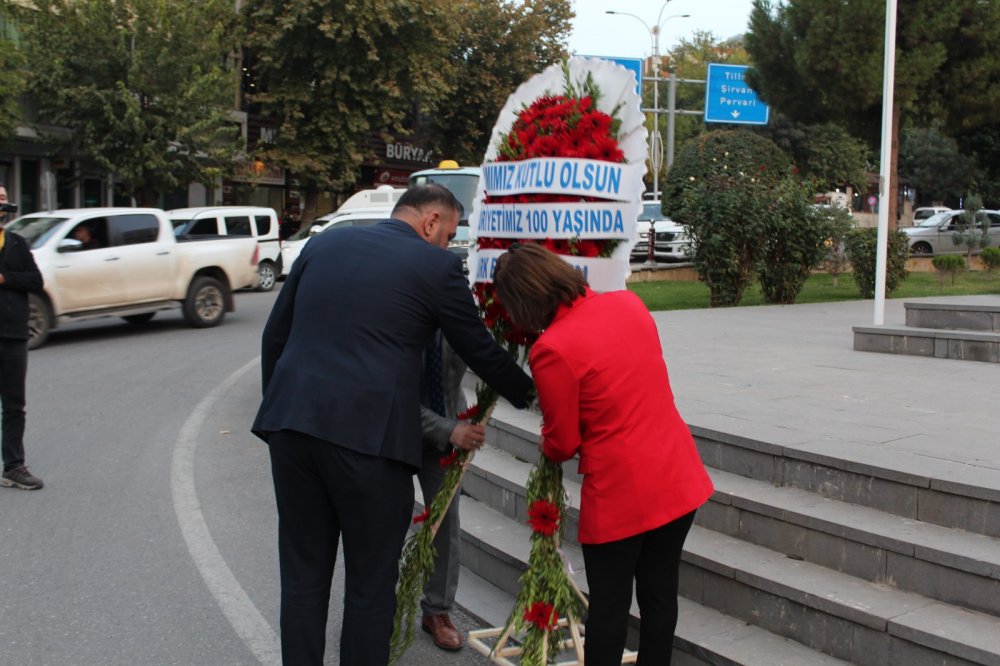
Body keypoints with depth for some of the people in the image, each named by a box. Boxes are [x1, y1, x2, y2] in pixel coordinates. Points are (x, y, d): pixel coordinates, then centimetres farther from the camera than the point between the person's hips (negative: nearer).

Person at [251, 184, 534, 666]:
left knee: (303, 576, 14)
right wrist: (531, 395, 26)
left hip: (292, 422, 5)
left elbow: (275, 334, 16)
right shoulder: (437, 266, 1)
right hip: (368, 433, -5)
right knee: (371, 584, 9)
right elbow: (480, 351, 9)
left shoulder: (324, 243, 15)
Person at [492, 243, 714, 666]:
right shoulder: (629, 303, 1)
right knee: (660, 594, 16)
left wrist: (546, 447, 14)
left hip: (620, 496, -6)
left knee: (609, 603, 9)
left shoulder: (550, 350, -18)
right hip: (679, 480, 6)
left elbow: (562, 444, -7)